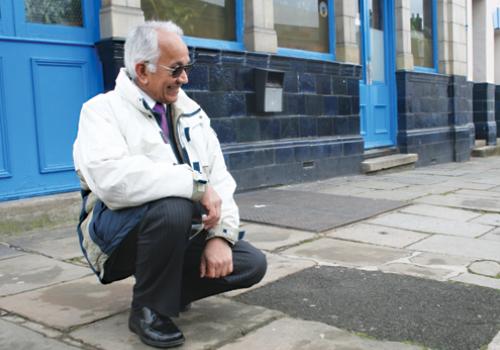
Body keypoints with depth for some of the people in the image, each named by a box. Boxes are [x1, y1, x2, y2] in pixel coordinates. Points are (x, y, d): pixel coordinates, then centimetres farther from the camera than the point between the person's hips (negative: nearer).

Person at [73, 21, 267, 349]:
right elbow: (112, 178, -32)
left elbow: (219, 178, 1)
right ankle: (149, 308, -11)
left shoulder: (191, 112, 6)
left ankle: (168, 289, 12)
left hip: (184, 233, 6)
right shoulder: (103, 110, -12)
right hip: (121, 234, -5)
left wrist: (220, 234, -14)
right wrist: (195, 183, -30)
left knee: (252, 263, -10)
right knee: (172, 207, -36)